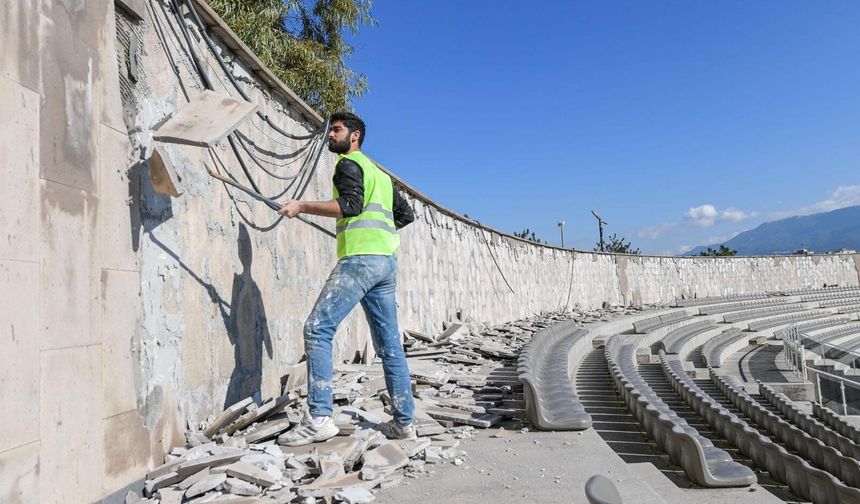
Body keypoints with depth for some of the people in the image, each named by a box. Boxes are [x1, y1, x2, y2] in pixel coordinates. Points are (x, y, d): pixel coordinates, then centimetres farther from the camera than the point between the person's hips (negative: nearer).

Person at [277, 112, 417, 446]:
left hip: (360, 258, -9)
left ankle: (319, 418, -17)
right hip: (386, 261, 9)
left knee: (318, 328, -11)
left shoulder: (349, 164, 3)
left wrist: (302, 206, -12)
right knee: (389, 344, 8)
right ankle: (403, 422, 11)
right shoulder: (380, 173, 29)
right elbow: (406, 214, 30)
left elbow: (351, 204, -14)